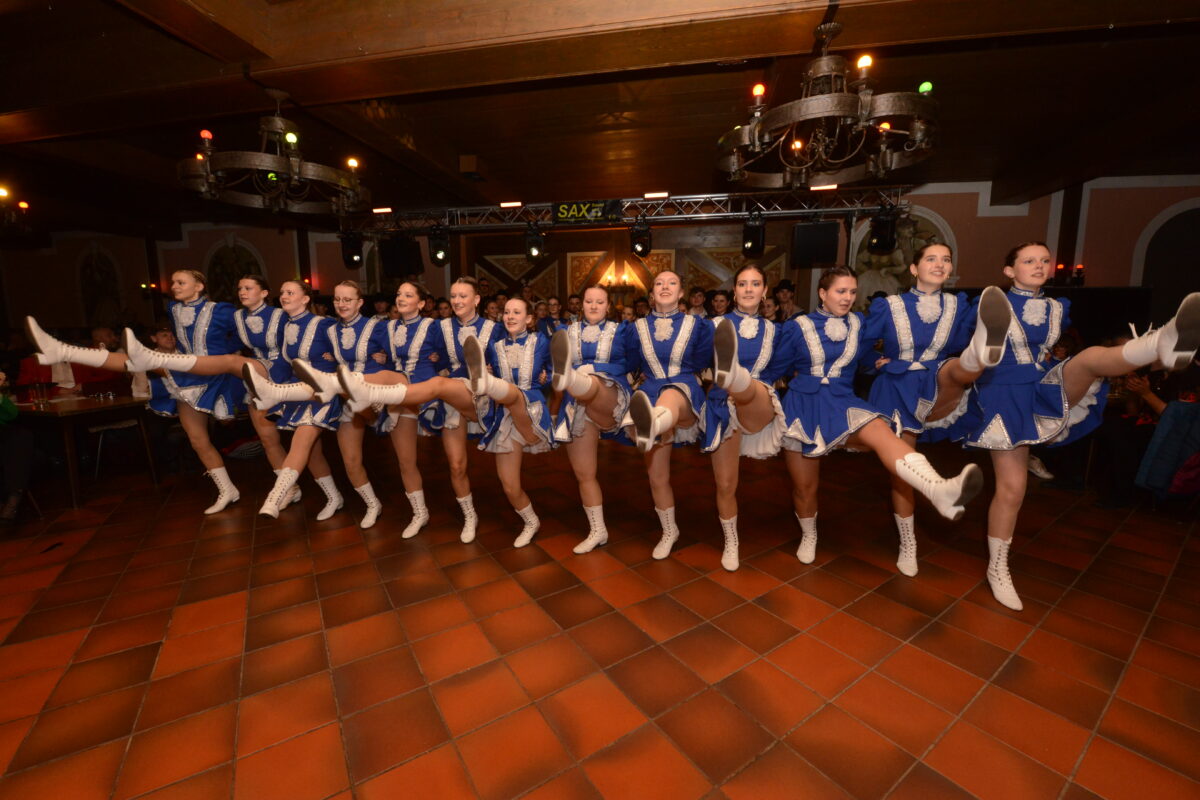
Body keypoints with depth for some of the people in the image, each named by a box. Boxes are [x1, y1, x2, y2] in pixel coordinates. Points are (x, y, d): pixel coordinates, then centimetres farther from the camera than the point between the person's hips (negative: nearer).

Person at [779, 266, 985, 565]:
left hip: (841, 402, 2)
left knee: (882, 433, -34)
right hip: (803, 405, -2)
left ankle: (939, 490, -57)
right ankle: (808, 536, 32)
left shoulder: (858, 323, 6)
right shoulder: (798, 327, -4)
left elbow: (867, 355, 23)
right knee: (805, 485, 6)